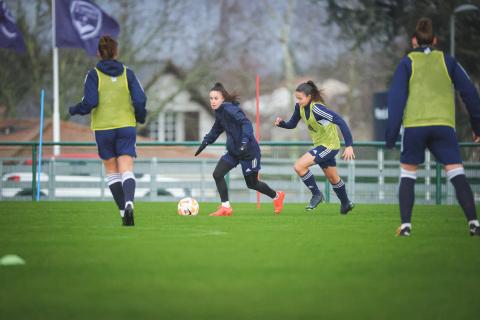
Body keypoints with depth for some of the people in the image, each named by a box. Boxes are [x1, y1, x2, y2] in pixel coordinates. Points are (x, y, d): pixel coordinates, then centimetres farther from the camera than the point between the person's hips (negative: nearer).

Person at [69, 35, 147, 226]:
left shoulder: (94, 75, -4)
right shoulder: (128, 73, 1)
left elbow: (89, 102, -13)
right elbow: (140, 100, -4)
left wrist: (74, 110, 7)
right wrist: (140, 117, 16)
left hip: (103, 129, -1)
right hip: (126, 127, 1)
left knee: (112, 171, 13)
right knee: (127, 170, -6)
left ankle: (123, 211, 8)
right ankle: (129, 203, -32)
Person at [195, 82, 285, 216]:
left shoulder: (230, 109, -22)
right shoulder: (220, 112, 5)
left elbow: (246, 123, -32)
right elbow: (216, 130, 23)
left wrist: (245, 140, -45)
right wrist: (205, 143, 21)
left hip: (249, 151, -8)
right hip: (234, 151, 8)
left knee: (252, 183, 6)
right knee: (217, 174, -7)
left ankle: (277, 196, 32)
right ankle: (225, 207, 0)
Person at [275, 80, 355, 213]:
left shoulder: (316, 108, -29)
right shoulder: (300, 107, -5)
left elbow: (340, 122, -32)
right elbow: (292, 124, 8)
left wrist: (348, 146, -36)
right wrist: (281, 123, -15)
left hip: (329, 146, -9)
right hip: (320, 145, 9)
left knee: (299, 166, -18)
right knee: (333, 178, 23)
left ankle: (316, 194, -1)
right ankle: (346, 203, 43)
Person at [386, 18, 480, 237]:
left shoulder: (407, 63, 10)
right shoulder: (447, 61, 14)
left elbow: (396, 98, 2)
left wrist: (391, 134, 2)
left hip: (414, 125, -1)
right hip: (444, 125, 1)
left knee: (407, 175, 12)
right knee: (457, 175, -1)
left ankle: (405, 224, 1)